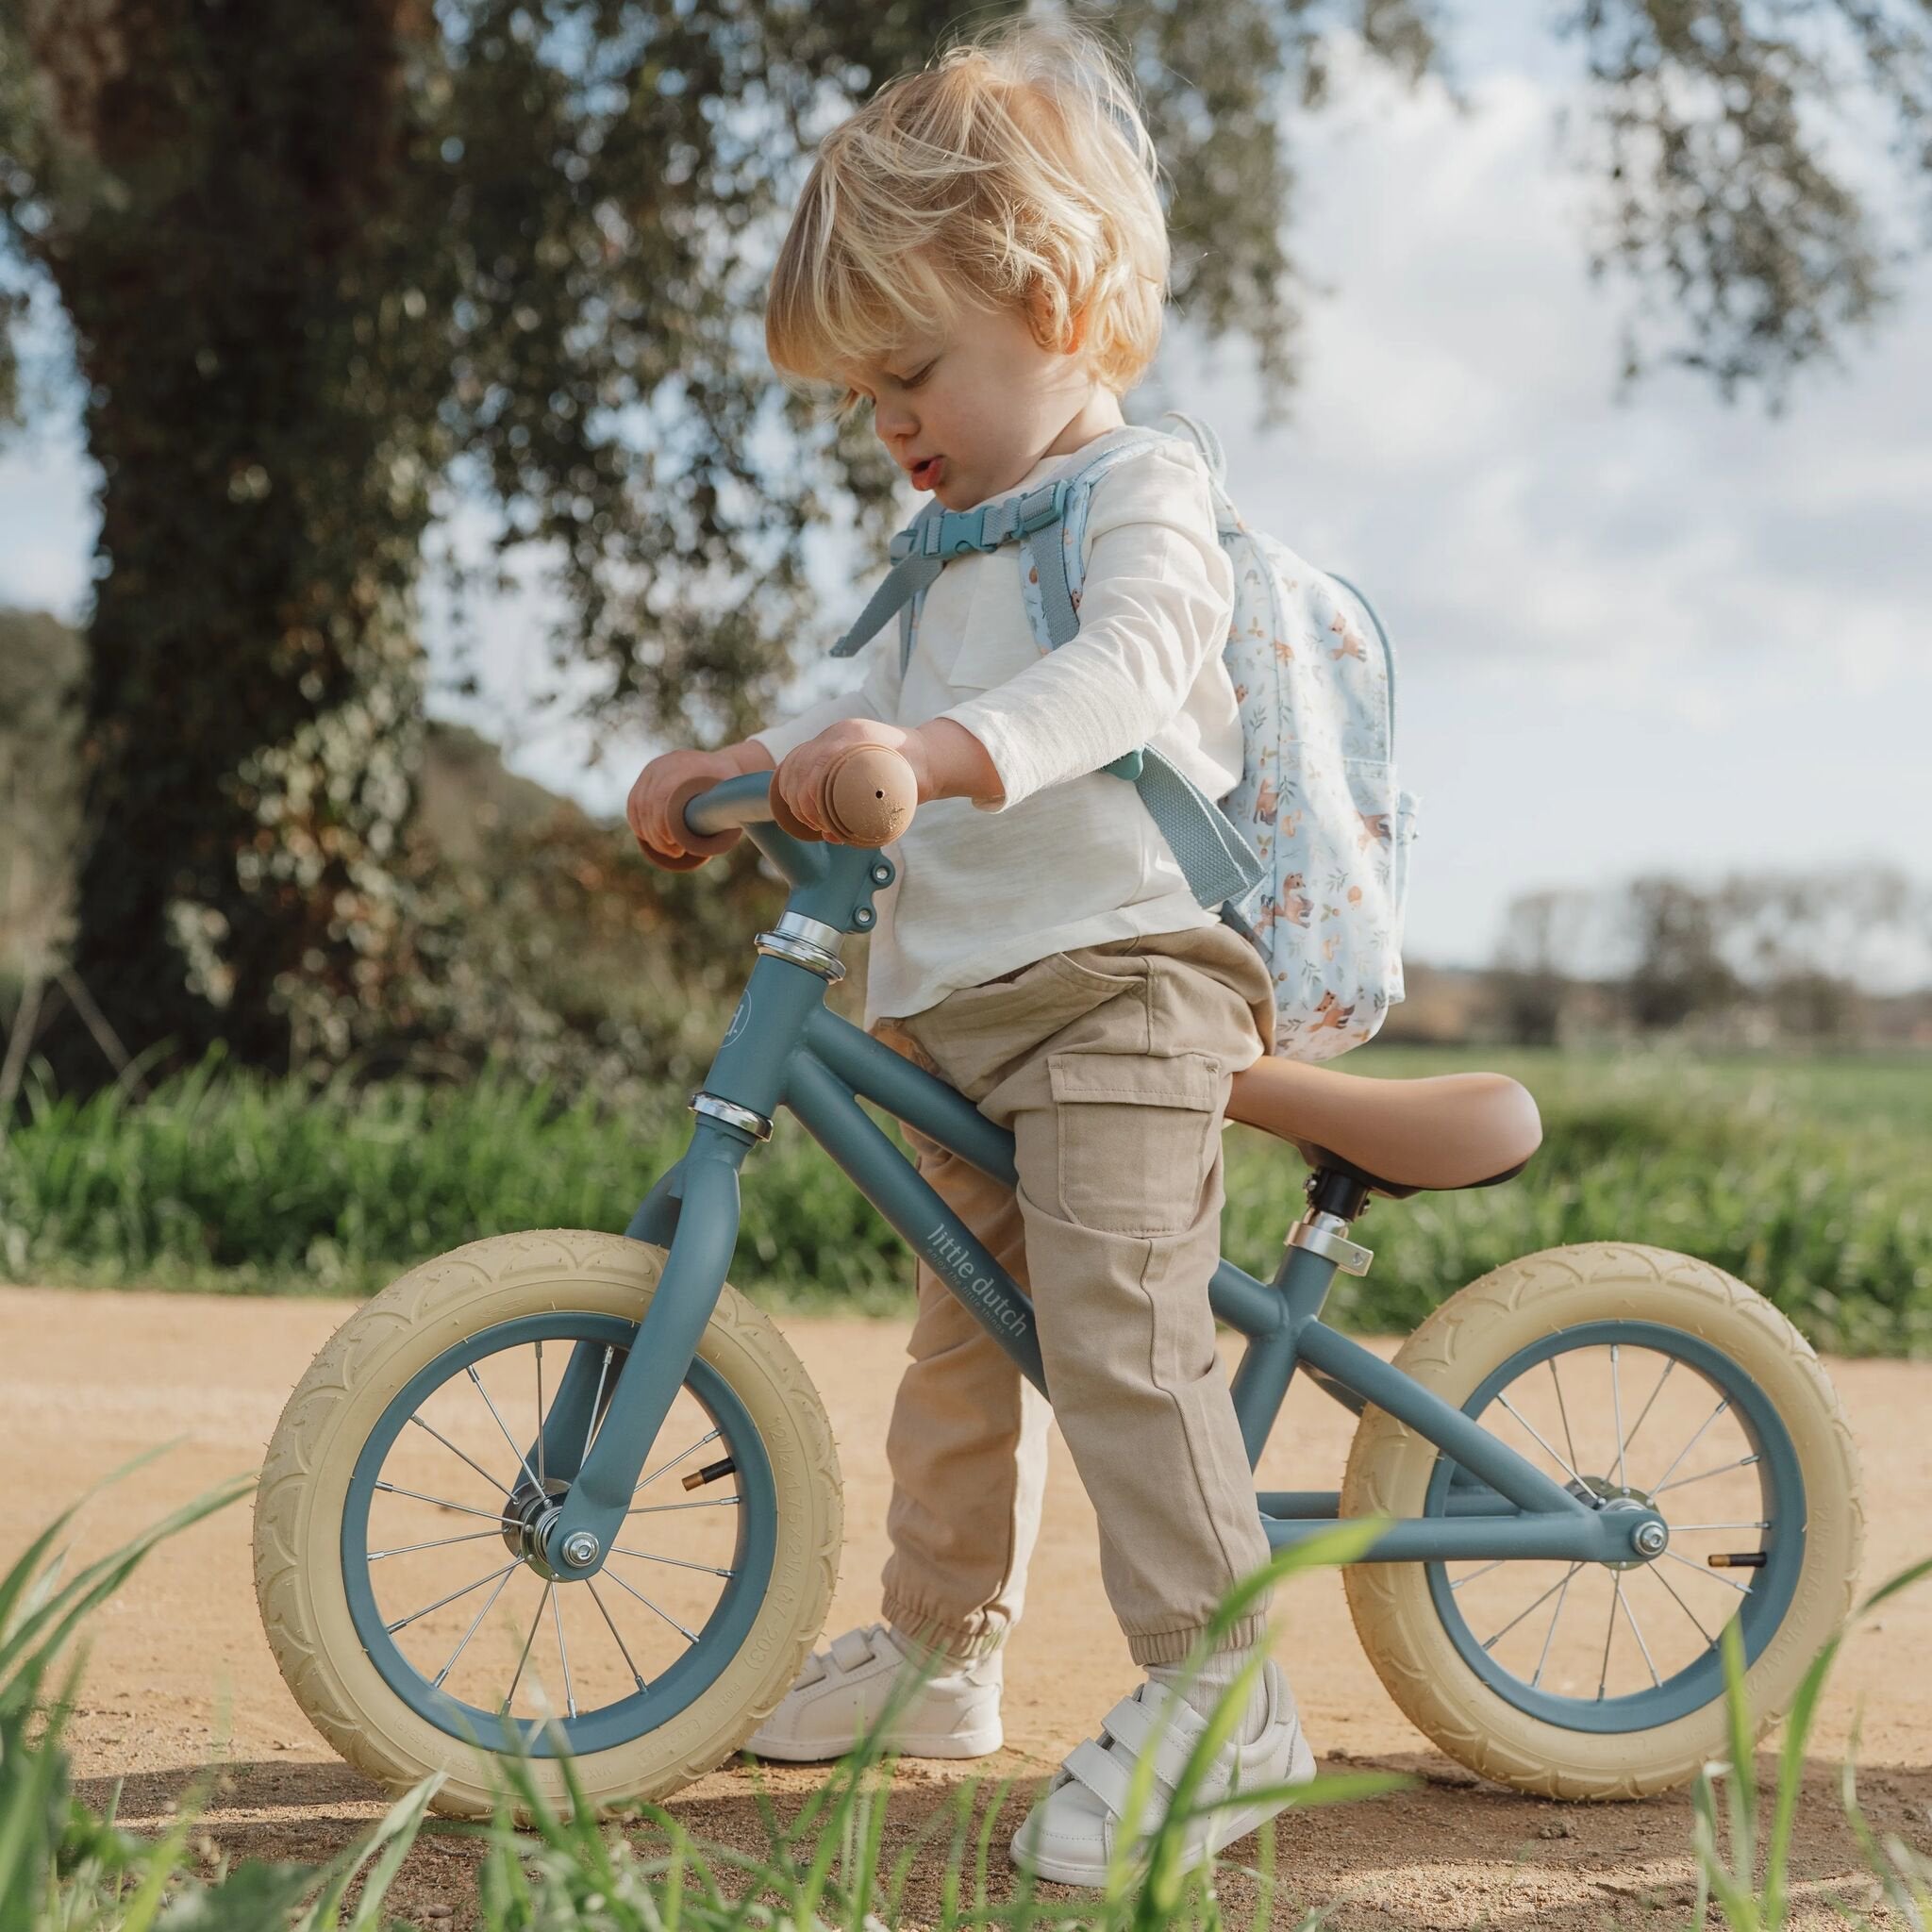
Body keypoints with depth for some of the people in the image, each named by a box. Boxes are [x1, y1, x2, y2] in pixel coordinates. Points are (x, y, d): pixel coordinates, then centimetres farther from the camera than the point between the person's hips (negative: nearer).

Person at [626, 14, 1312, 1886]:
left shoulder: (1143, 494, -7)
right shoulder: (957, 544, 21)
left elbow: (1122, 673, -26)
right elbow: (876, 705, 28)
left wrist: (939, 750, -43)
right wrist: (736, 763, 9)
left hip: (1121, 977, -9)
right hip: (959, 1006, 9)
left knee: (1117, 1324, -20)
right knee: (960, 1328, 17)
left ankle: (1216, 1680, -15)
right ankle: (940, 1642, 30)